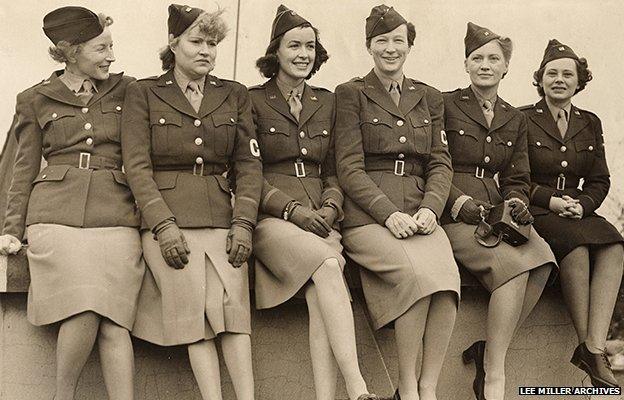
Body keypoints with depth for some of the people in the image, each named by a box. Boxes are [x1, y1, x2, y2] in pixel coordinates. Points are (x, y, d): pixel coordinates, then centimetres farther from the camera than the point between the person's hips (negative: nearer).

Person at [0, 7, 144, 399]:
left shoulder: (126, 90, 15)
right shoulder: (36, 100, 13)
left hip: (117, 217, 1)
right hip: (57, 216, -1)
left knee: (114, 323, -10)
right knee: (84, 314, -16)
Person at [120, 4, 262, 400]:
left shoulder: (235, 95, 17)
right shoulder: (143, 93, 8)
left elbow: (249, 164, 11)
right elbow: (137, 166, 0)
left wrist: (243, 223, -3)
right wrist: (164, 225, -11)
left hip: (221, 219, 2)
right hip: (166, 221, -2)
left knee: (233, 304, -18)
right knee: (195, 305, -20)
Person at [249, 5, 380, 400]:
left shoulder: (327, 102, 19)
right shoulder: (253, 101, 6)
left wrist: (329, 208, -3)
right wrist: (291, 209, -12)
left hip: (319, 218, 4)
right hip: (271, 219, -3)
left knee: (320, 293, -28)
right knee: (328, 265, -32)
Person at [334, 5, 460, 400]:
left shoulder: (429, 99, 21)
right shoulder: (351, 94, 8)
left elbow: (441, 163, 14)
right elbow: (349, 167, -1)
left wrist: (430, 208, -7)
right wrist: (389, 213, -14)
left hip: (418, 214, 4)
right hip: (366, 216, -3)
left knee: (447, 275, -27)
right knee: (419, 272, -31)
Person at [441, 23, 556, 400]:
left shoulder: (515, 119, 21)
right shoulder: (445, 105, 4)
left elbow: (517, 180, 19)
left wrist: (516, 204, -3)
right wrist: (462, 203, -14)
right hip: (452, 215, -5)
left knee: (542, 257, -28)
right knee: (515, 262, -32)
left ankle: (488, 351, -19)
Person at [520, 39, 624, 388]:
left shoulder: (590, 124, 17)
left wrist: (581, 204, -6)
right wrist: (550, 200, -12)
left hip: (579, 211, 4)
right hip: (534, 213, -4)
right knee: (577, 246, -35)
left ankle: (594, 348, -35)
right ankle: (587, 345, -25)